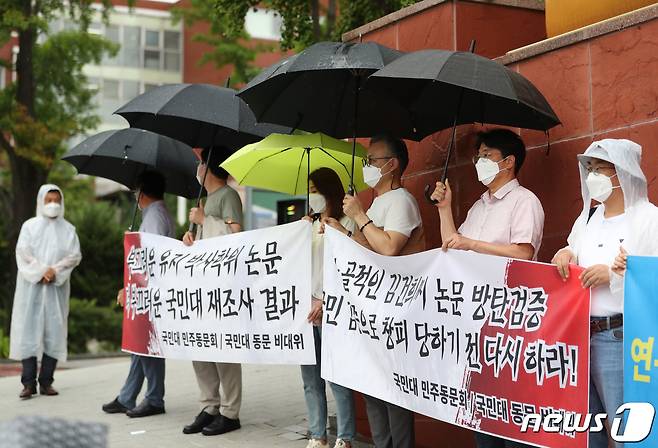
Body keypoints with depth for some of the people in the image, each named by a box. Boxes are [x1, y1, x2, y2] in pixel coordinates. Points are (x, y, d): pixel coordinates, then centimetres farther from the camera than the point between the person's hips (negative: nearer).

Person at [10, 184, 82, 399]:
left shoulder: (68, 229, 12)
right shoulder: (30, 226, 9)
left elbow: (75, 256, 2)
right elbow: (23, 253, -1)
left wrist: (55, 270, -12)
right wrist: (41, 271, -13)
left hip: (57, 288, 1)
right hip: (31, 287, -1)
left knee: (54, 332, -3)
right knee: (29, 330, -7)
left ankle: (46, 381, 0)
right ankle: (29, 382, -7)